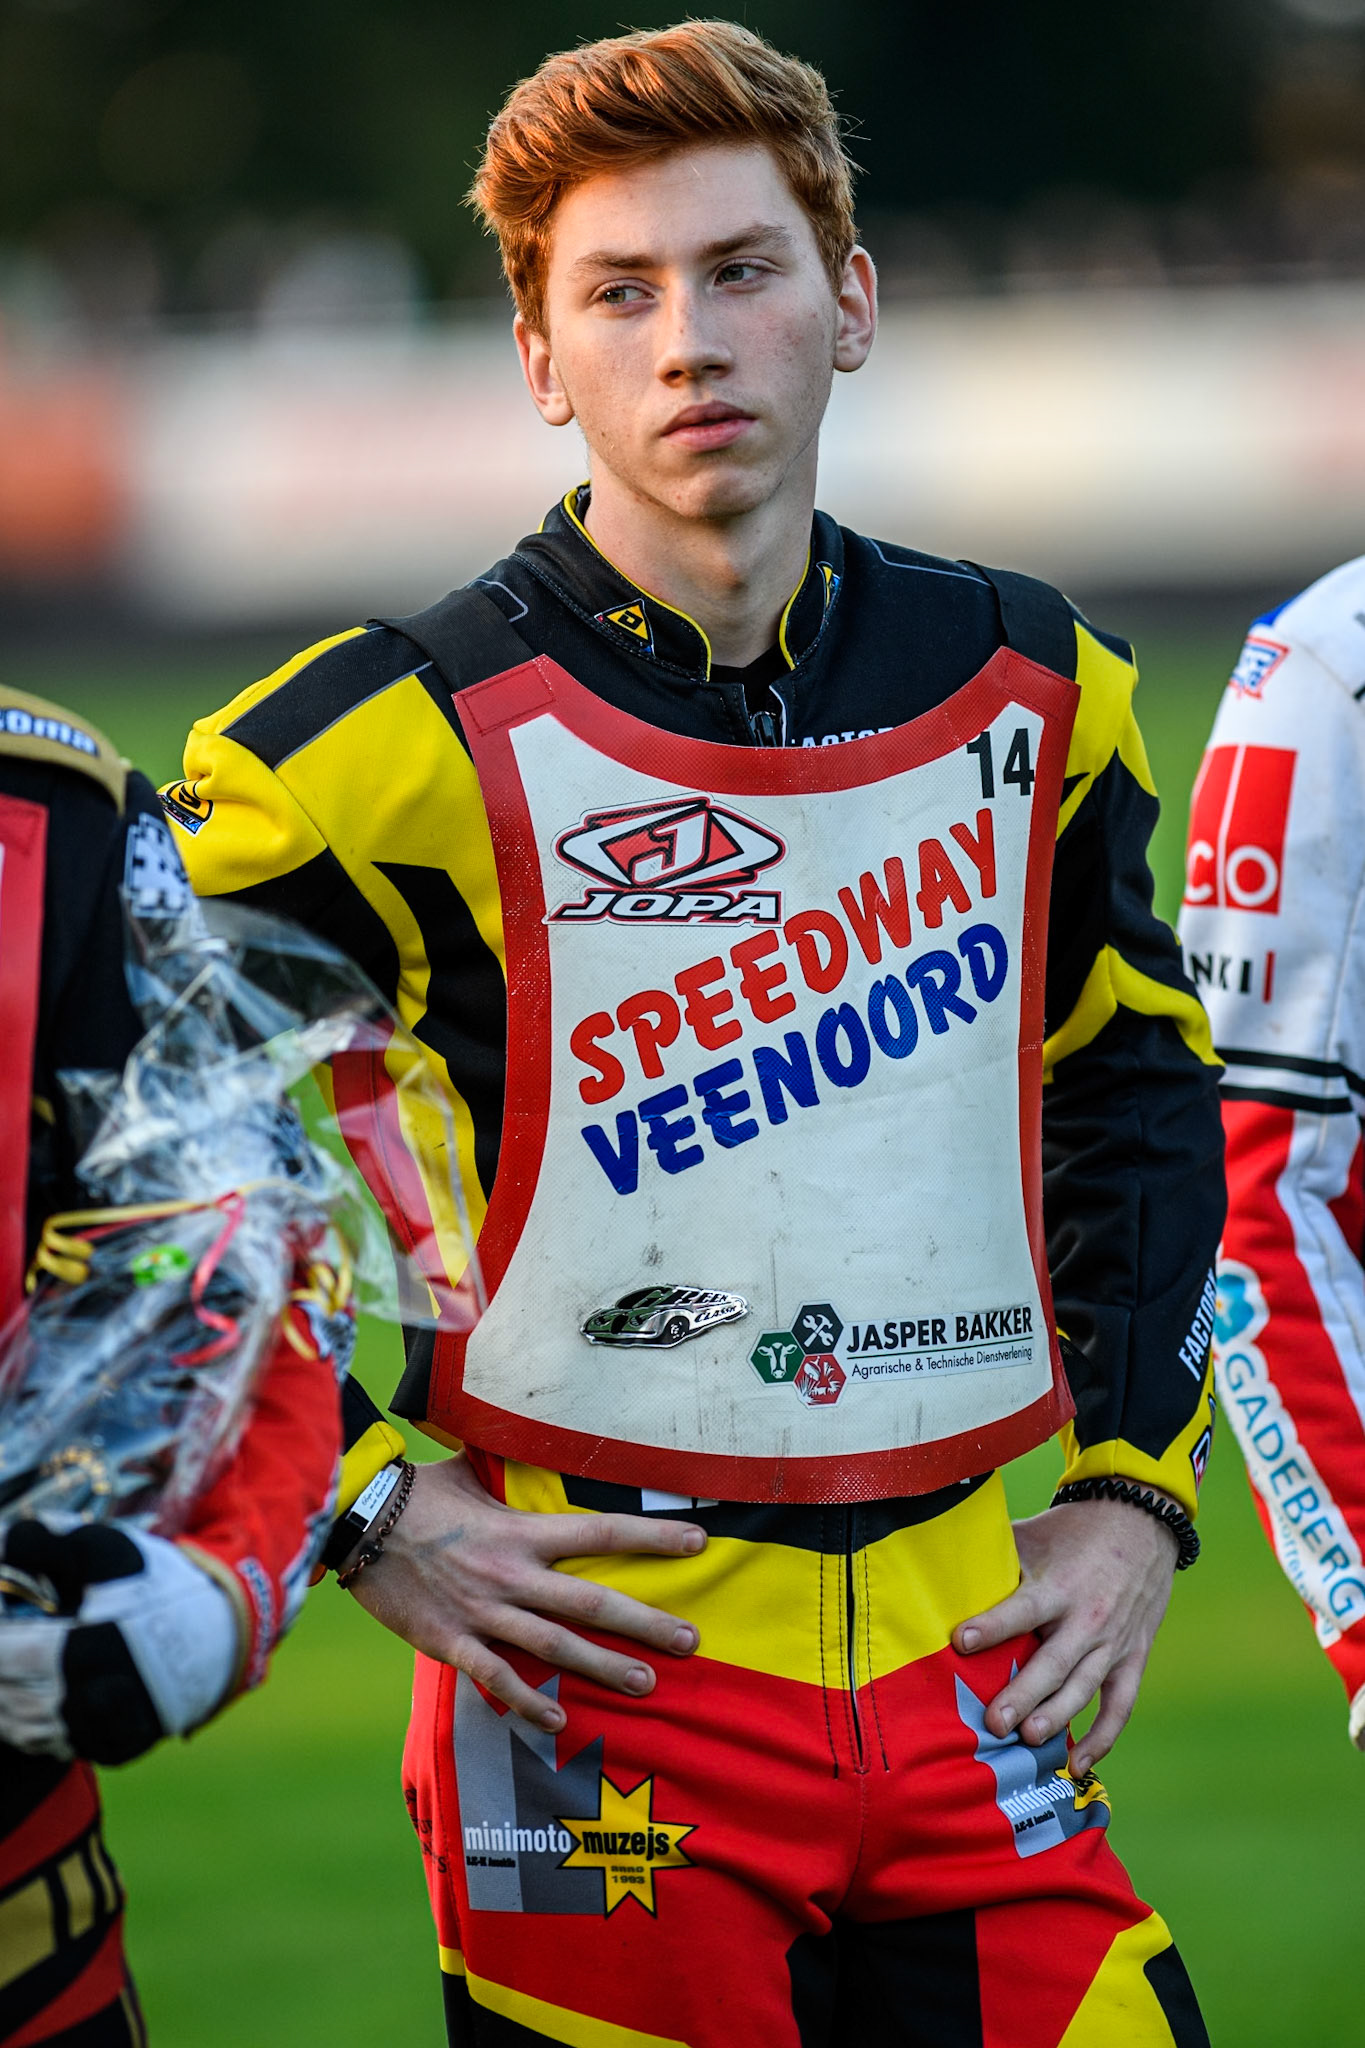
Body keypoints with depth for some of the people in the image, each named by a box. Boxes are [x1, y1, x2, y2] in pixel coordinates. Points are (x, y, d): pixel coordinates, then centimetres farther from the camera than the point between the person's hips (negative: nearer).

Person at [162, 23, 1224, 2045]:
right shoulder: (419, 745, -9)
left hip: (964, 1657, 4)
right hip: (610, 1684, -4)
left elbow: (1142, 1088, 21)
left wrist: (1134, 1487, 12)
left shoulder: (1025, 697, 7)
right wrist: (365, 1509, -6)